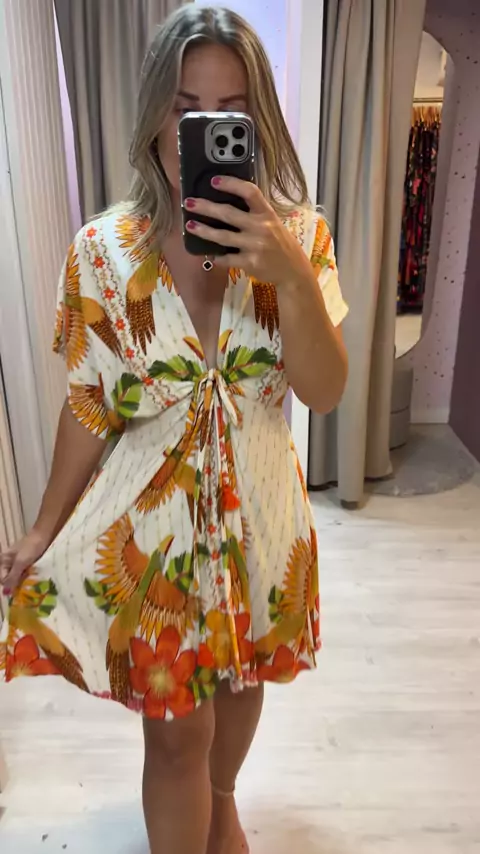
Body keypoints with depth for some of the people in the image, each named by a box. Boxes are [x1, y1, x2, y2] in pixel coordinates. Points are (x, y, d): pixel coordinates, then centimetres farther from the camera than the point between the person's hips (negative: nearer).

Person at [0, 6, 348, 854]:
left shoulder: (298, 233, -8)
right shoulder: (104, 249, -12)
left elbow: (325, 392, -13)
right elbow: (87, 407, -4)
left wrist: (290, 274, -28)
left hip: (260, 513, 3)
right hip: (152, 520, -2)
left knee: (239, 678, 26)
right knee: (176, 731, 11)